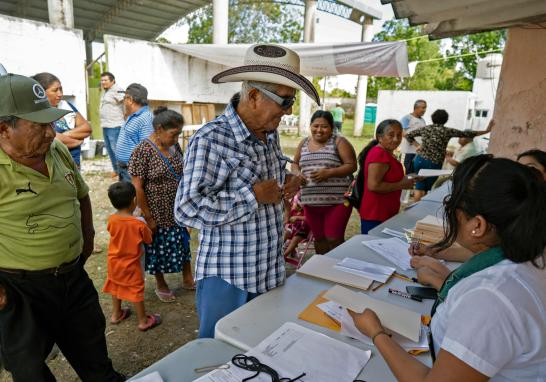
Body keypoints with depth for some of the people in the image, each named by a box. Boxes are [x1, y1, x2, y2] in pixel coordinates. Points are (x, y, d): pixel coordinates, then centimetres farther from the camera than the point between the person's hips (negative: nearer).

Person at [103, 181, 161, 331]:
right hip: (131, 264, -5)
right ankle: (143, 321, 19)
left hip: (114, 262, 5)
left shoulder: (111, 220, -13)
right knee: (136, 290, 7)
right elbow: (148, 240, -10)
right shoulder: (139, 224, -25)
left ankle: (116, 314, 40)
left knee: (116, 286, 24)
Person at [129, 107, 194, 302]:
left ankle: (188, 279, 36)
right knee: (158, 247, 12)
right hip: (158, 212, -6)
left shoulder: (174, 145, 0)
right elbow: (137, 188, -18)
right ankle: (160, 285, 34)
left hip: (179, 210, 6)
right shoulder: (142, 151, -19)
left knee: (183, 242, 16)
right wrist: (148, 216, -15)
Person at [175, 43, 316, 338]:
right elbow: (188, 208, -26)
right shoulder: (210, 140, -20)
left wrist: (288, 184, 1)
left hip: (270, 274, 7)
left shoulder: (270, 134, 6)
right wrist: (253, 196, -24)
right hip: (227, 279, -7)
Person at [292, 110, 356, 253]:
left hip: (337, 201, -5)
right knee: (319, 238, 16)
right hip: (311, 202, 5)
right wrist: (297, 174, -4)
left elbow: (351, 165, -8)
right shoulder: (304, 143, 10)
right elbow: (295, 163, 19)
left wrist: (329, 173, -21)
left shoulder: (339, 142, -4)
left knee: (334, 240, -2)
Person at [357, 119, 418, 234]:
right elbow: (373, 185, -26)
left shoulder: (386, 153, 13)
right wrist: (402, 185, -17)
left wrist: (404, 179, 9)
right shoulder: (379, 154, -19)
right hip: (375, 215, -10)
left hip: (386, 214, 10)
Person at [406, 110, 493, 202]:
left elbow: (408, 135, 14)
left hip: (420, 160, 3)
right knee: (427, 188, 10)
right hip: (434, 163, -3)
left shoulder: (425, 128, 7)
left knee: (419, 187, 11)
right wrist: (487, 130, 6)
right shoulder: (447, 131, -4)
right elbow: (467, 134, -1)